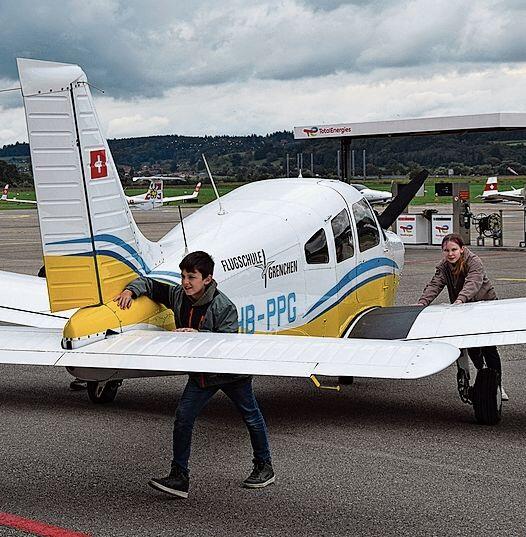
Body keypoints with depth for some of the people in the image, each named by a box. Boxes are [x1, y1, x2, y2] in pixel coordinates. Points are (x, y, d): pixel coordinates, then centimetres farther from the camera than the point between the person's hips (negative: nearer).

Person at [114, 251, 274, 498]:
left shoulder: (223, 306, -25)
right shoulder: (178, 296, -7)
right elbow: (150, 284, 4)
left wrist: (197, 334, -36)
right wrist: (131, 290, -15)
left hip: (231, 371, -5)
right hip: (201, 372, 5)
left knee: (251, 417, 13)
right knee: (183, 416, -6)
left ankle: (264, 467, 32)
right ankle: (179, 477, -4)